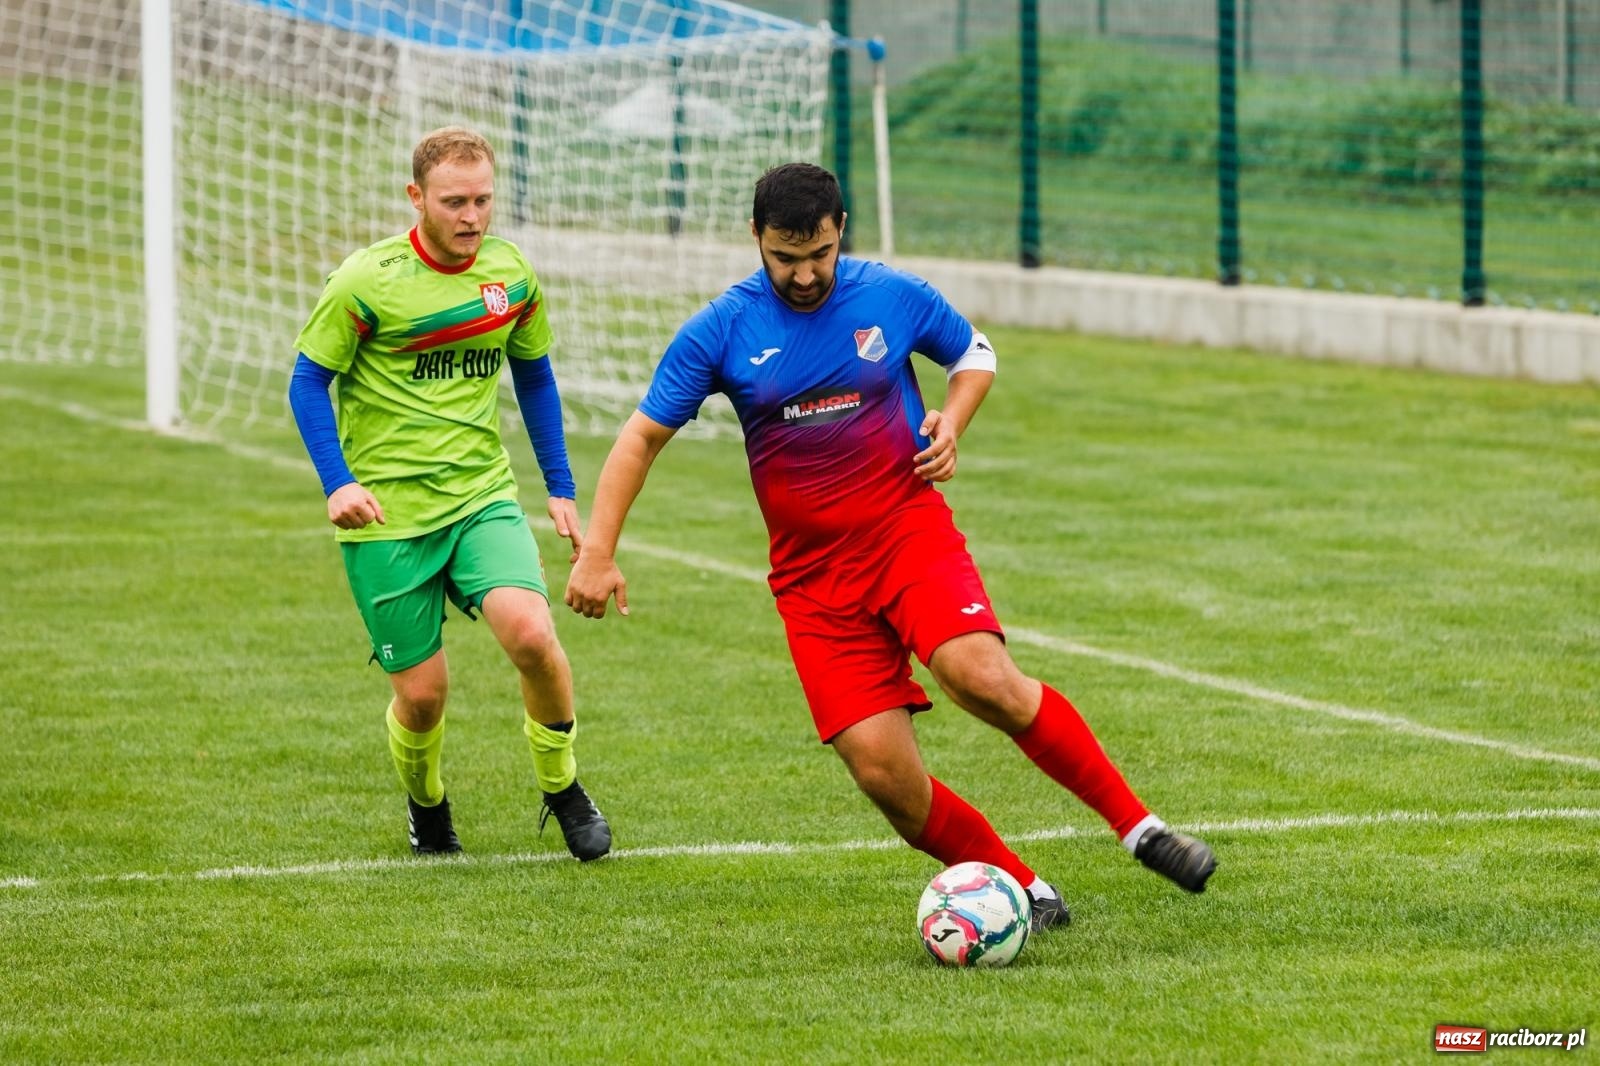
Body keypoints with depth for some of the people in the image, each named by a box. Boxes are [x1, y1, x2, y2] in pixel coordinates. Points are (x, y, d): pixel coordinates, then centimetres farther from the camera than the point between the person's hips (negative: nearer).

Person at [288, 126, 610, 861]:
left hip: (483, 497, 2)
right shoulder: (367, 281, -11)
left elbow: (534, 378, 17)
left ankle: (563, 790, 1)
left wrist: (561, 489, 15)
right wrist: (338, 484, -17)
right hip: (387, 514, -2)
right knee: (422, 691, -1)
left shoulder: (511, 275, 2)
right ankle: (425, 807, 33)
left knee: (531, 634, -23)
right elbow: (308, 382, -4)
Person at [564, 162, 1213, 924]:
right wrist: (598, 552, -4)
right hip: (812, 573, 1)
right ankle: (1022, 890, 6)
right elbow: (642, 436, 4)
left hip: (909, 528, -1)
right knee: (885, 775, -12)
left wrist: (951, 422, -3)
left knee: (981, 677, -28)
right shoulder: (720, 331, -2)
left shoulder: (893, 297, -1)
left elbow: (974, 354, 18)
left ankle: (1137, 827, -15)